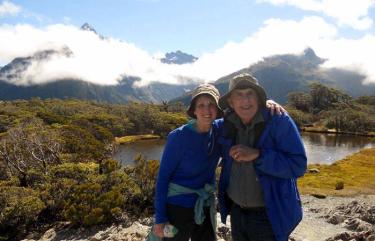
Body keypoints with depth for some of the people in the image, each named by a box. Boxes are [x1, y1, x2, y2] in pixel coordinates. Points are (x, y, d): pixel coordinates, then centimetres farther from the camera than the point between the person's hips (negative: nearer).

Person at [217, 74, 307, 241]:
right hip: (236, 210, 5)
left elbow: (298, 165, -21)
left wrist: (257, 155, -29)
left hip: (269, 214, -4)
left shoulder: (279, 121, -16)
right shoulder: (228, 123, -2)